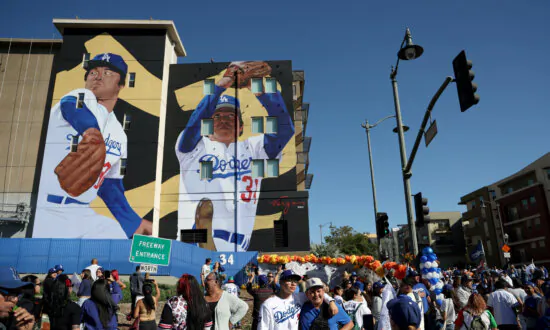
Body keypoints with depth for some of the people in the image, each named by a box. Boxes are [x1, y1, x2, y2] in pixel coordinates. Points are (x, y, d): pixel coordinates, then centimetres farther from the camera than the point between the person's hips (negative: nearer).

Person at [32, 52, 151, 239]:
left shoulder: (119, 135, 13)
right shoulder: (80, 97, -3)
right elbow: (70, 106, -27)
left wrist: (133, 223, 12)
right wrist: (91, 131, -47)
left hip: (81, 215, 6)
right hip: (43, 211, -6)